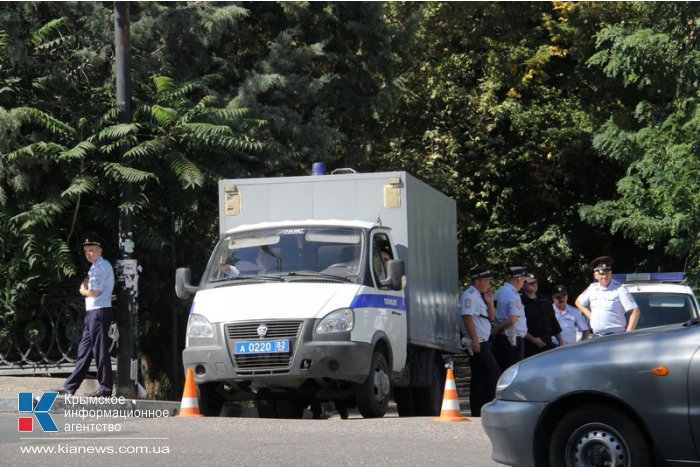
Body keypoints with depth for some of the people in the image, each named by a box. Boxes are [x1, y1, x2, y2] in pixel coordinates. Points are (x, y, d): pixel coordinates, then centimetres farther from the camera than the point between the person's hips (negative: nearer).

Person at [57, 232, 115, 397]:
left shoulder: (102, 266, -11)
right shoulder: (95, 267, 20)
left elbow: (94, 292, -18)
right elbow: (89, 288, 18)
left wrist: (83, 290, 1)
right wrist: (86, 286, -3)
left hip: (99, 312, -10)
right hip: (92, 312, 10)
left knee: (100, 350, -7)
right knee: (84, 350, 11)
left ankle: (105, 388, -4)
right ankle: (70, 386, 14)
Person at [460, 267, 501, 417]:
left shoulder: (480, 296, 20)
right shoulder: (469, 295, -10)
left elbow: (491, 317, 23)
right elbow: (467, 317, -20)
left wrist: (489, 302, 9)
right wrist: (475, 340, -23)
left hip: (483, 342, 10)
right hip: (478, 343, -10)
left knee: (479, 376, 10)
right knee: (494, 373, -14)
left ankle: (477, 412, 12)